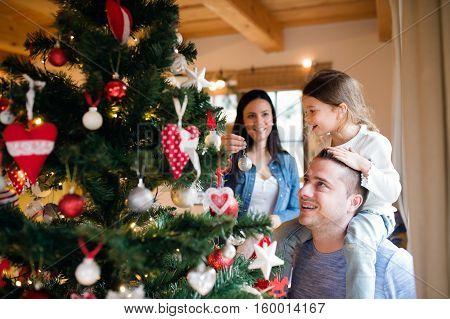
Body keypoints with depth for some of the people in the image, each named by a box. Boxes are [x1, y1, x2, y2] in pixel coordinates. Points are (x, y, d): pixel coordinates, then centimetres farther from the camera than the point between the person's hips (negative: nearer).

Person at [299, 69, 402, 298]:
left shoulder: (374, 143, -17)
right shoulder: (327, 143, 3)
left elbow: (392, 193, -22)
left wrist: (362, 165, -33)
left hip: (371, 213, -7)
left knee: (356, 239, -40)